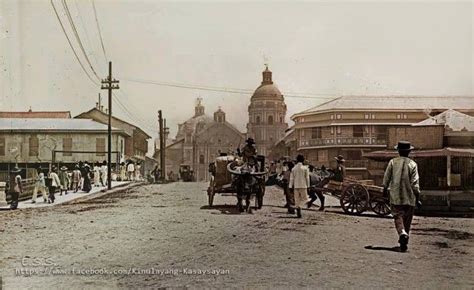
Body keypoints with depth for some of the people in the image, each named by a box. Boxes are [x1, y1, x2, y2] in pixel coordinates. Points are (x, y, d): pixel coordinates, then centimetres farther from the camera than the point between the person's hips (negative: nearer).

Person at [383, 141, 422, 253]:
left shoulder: (392, 162, -1)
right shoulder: (412, 164, -4)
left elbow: (386, 178, 4)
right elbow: (415, 184, -7)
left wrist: (385, 189, 21)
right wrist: (417, 199, -1)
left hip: (395, 197, 0)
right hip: (409, 197, 0)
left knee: (398, 216, 1)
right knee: (407, 220, 11)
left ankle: (402, 233, -28)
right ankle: (404, 243, 17)